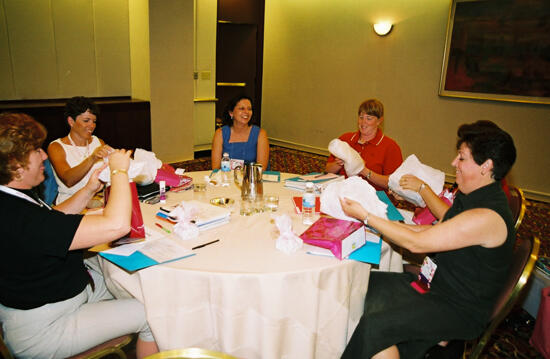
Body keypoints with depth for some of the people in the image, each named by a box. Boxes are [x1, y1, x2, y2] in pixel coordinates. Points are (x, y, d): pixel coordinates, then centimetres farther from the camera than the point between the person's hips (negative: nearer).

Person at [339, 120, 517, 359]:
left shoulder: (486, 217, -27)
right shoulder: (472, 197, 4)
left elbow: (416, 243, -24)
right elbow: (435, 232, 13)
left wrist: (366, 216, -18)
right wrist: (385, 223, 4)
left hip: (461, 310, -9)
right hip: (438, 283, 9)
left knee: (375, 324, -23)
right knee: (371, 283, -3)